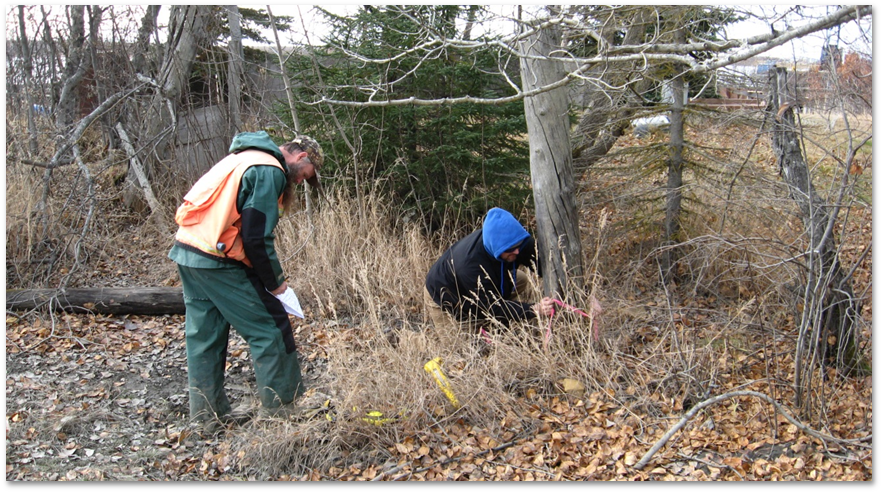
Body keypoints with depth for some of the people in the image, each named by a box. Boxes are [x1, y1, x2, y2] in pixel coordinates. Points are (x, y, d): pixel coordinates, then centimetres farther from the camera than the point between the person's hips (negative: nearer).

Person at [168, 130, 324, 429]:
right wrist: (275, 282, -4)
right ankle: (283, 408, 8)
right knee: (271, 329, 0)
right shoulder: (270, 172, -11)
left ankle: (207, 412, 23)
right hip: (218, 261, -10)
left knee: (204, 336, 15)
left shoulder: (243, 159, 19)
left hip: (186, 250, 10)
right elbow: (257, 238, -17)